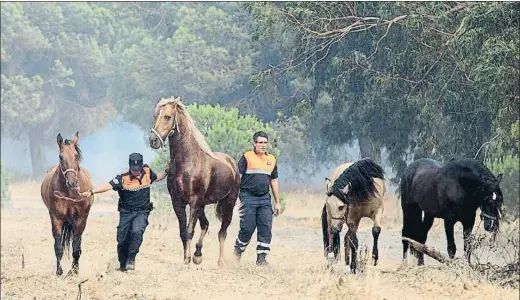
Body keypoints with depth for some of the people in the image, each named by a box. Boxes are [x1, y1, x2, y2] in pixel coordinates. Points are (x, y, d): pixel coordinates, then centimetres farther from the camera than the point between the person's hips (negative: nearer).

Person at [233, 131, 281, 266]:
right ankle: (237, 251, 17)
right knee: (248, 227, -4)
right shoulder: (247, 157, -1)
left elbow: (274, 182, 19)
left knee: (266, 228, -3)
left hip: (265, 198, 5)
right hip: (248, 197, -4)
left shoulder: (271, 159, 14)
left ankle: (261, 258, 2)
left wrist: (277, 203, 17)